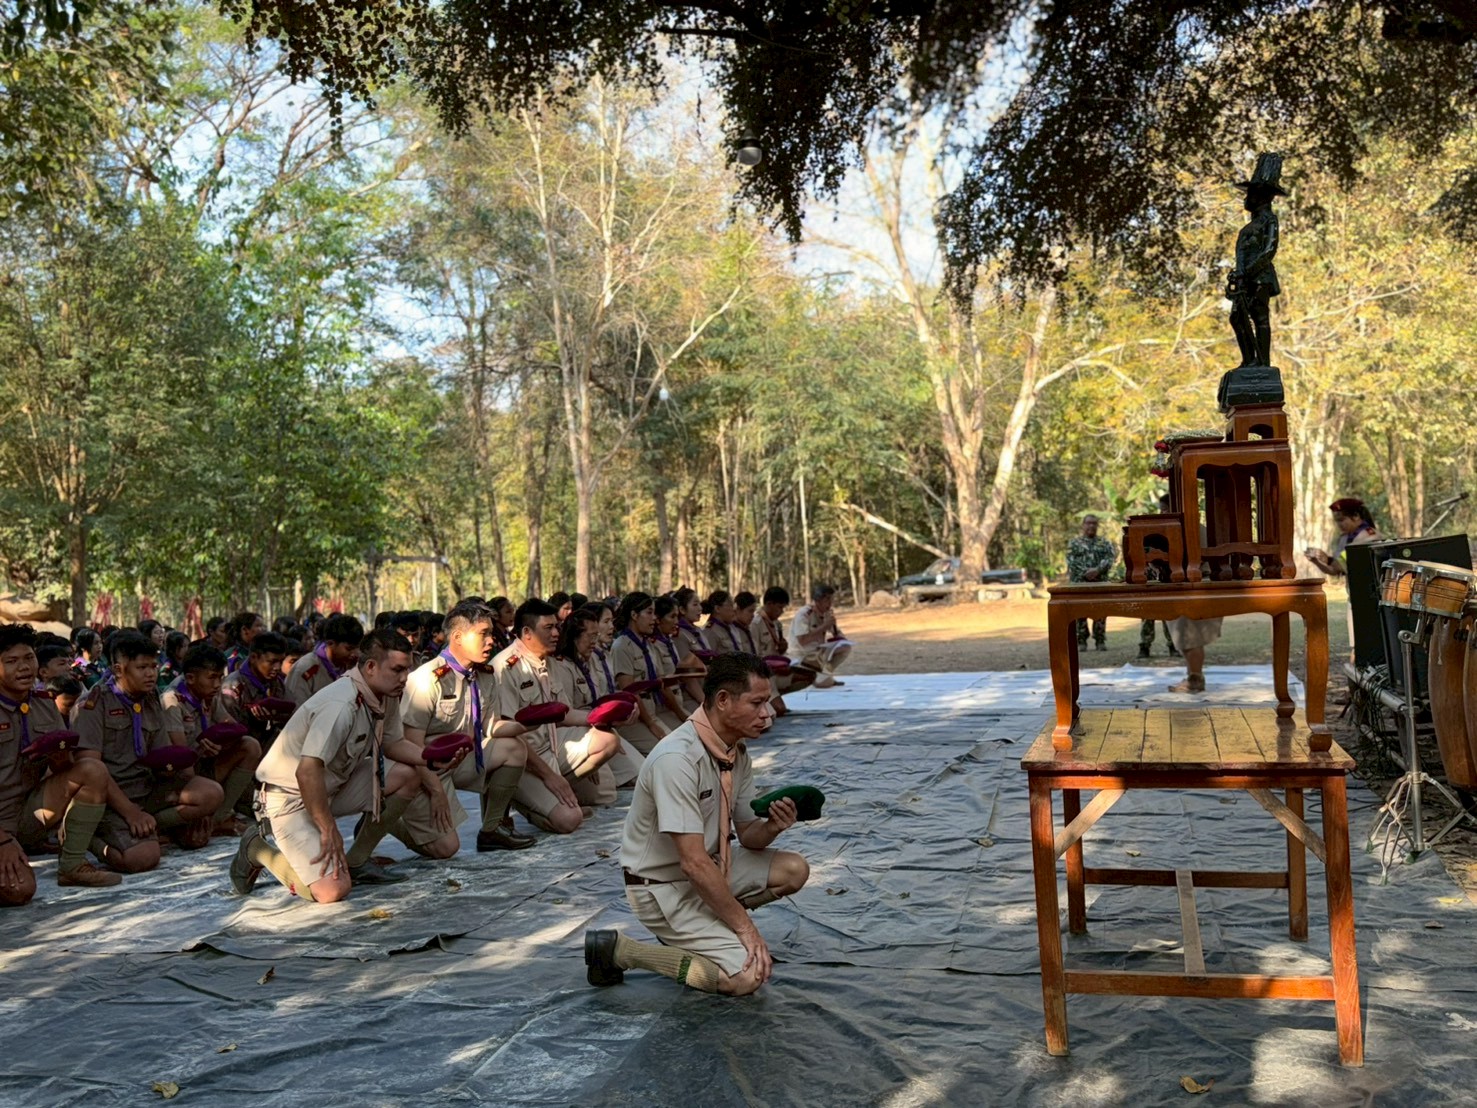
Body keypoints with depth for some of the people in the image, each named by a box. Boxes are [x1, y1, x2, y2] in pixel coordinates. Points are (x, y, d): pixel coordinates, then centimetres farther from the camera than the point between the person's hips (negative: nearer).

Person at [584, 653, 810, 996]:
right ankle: (618, 949, -7)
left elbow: (746, 833, 9)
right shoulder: (677, 759, -28)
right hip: (662, 886, -9)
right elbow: (694, 863, -28)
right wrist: (744, 926, -22)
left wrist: (772, 828, -14)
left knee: (793, 870, 1)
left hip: (708, 867, 9)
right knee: (747, 976, -19)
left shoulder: (737, 753, 0)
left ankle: (700, 927, 10)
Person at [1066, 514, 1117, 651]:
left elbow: (1110, 558, -1)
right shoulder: (1074, 543, 10)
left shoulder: (1104, 542, 14)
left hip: (1100, 582, 1)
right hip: (1079, 582, -1)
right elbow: (1071, 561, -2)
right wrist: (1085, 573, -15)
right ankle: (1081, 641, 2)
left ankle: (1100, 641, 7)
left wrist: (1097, 570, -17)